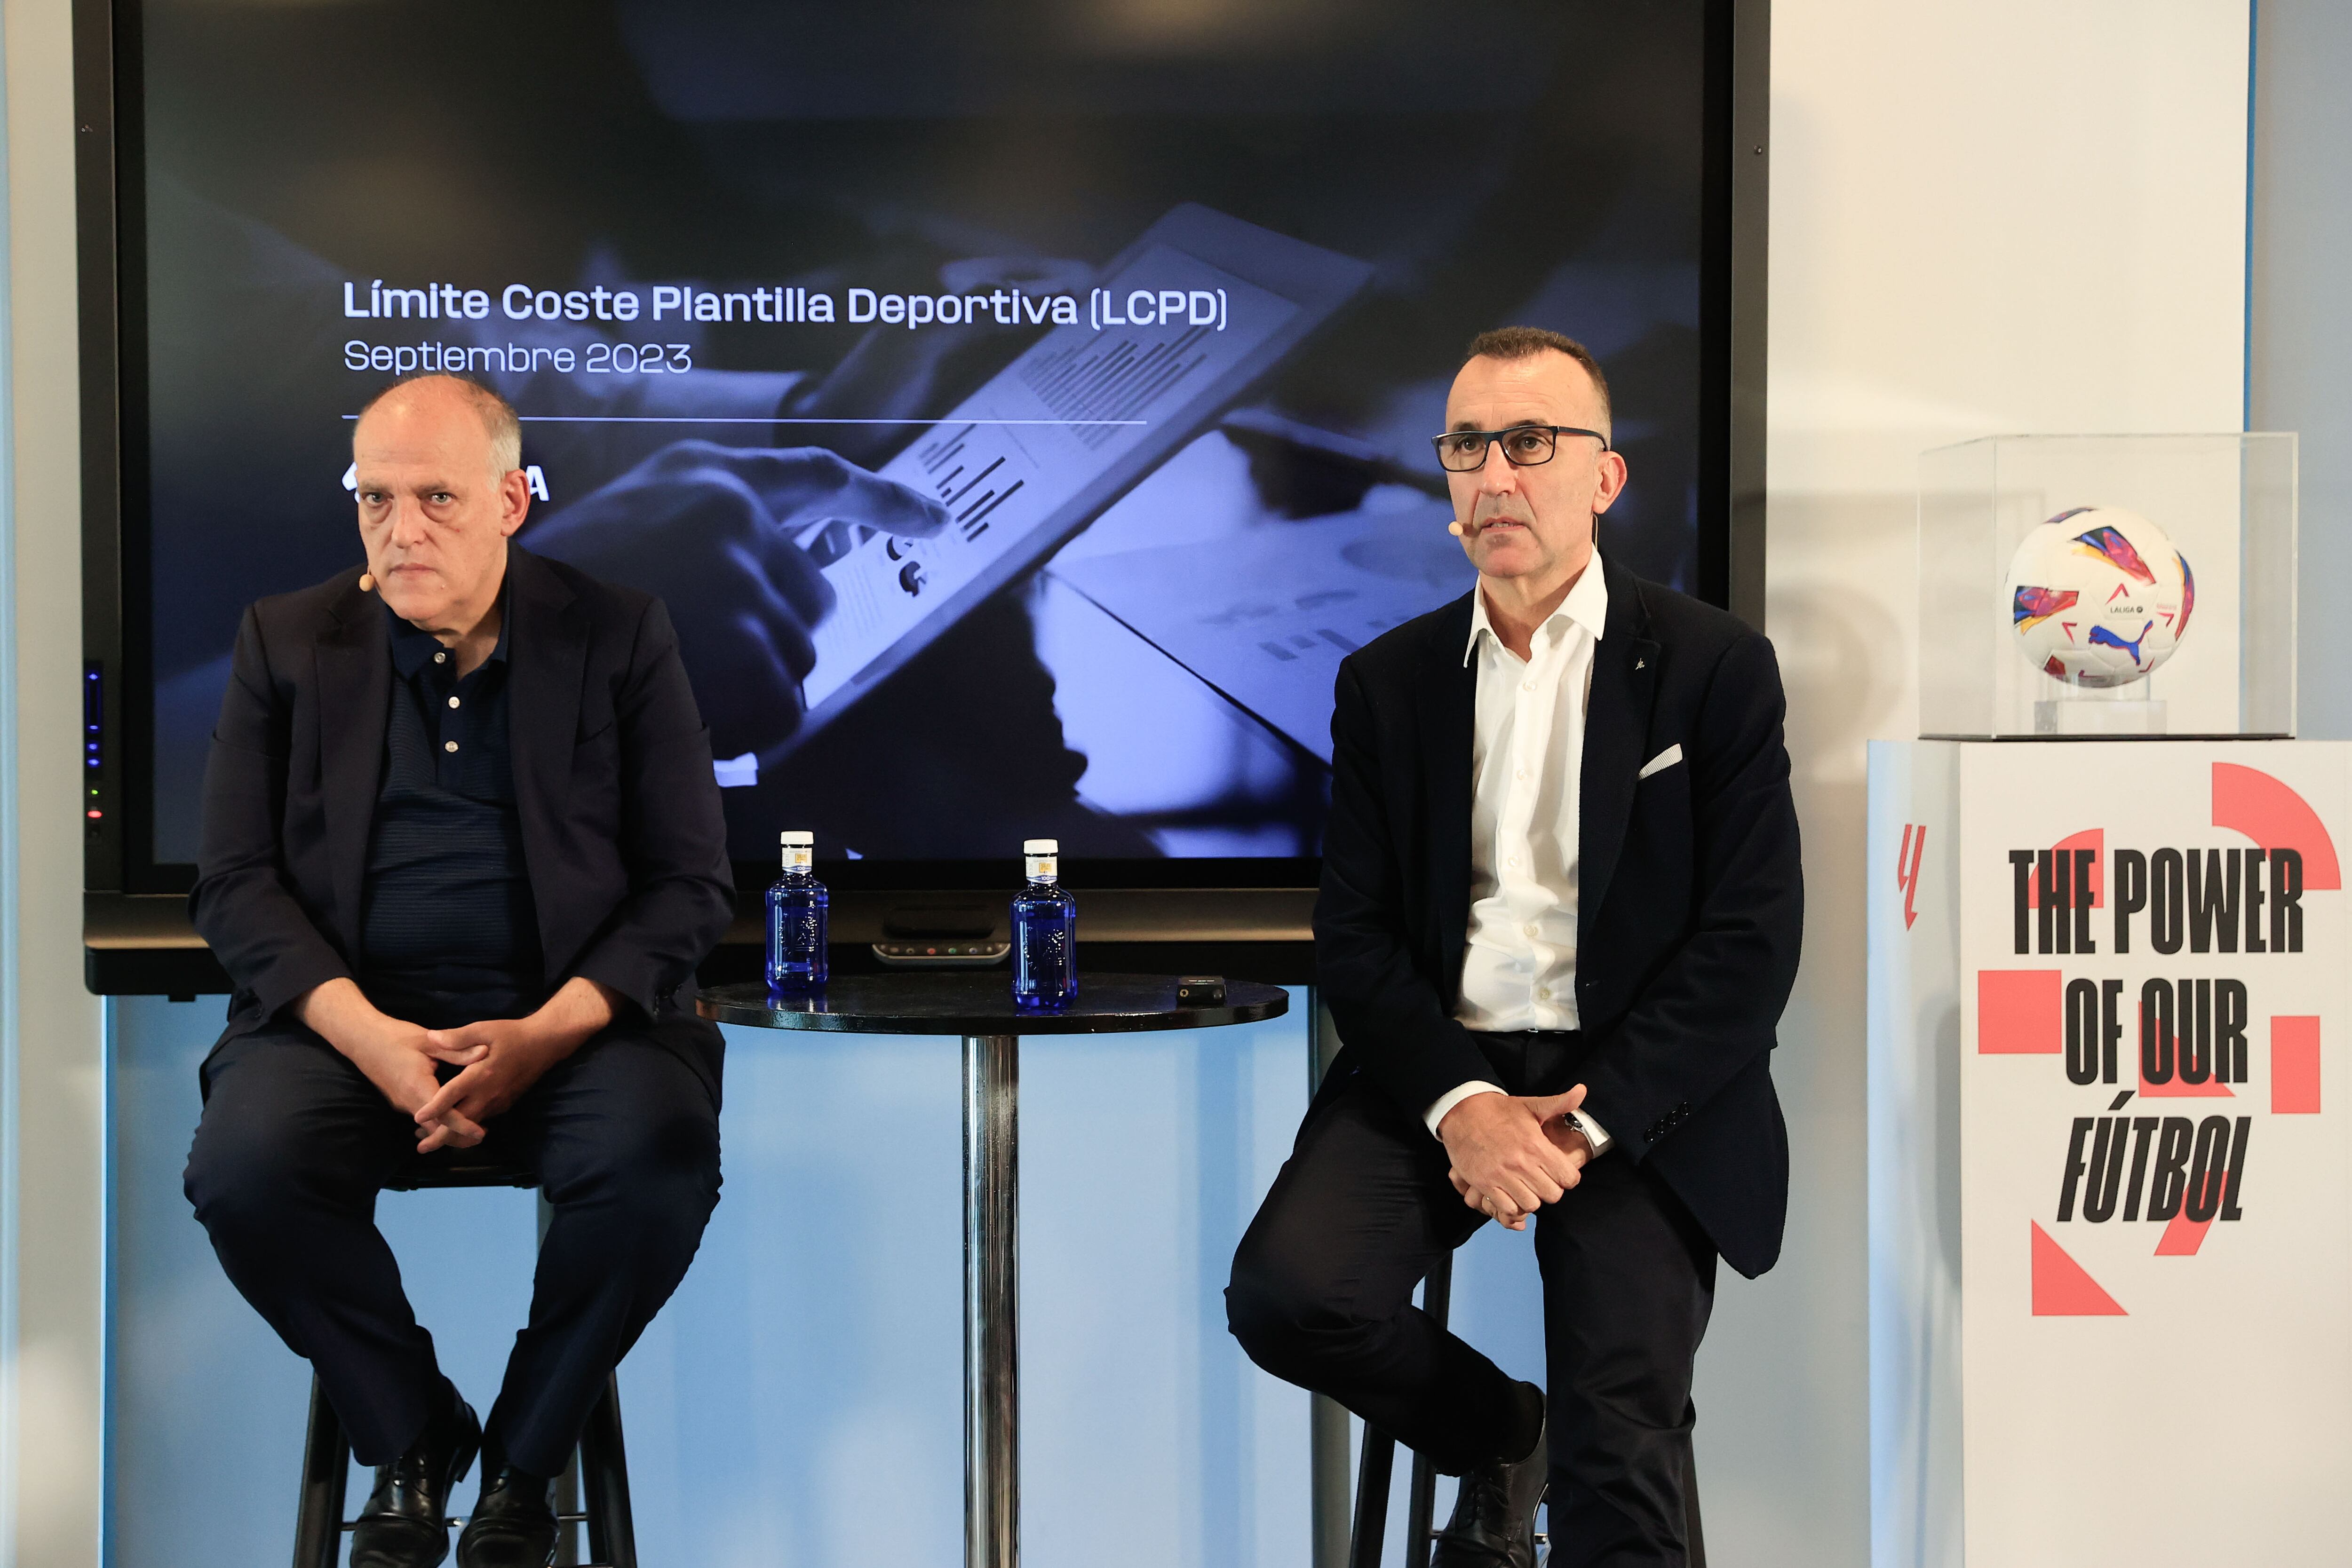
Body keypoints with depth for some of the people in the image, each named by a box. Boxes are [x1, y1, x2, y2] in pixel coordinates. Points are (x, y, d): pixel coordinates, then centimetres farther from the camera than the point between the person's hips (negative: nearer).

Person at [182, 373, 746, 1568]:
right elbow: (233, 883, 3)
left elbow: (691, 883, 0)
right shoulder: (286, 642, 9)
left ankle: (523, 1458, -4)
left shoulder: (618, 637, 4)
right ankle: (411, 1438, 0)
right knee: (244, 1166, -29)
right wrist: (367, 1034, -15)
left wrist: (549, 1033, -16)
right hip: (347, 1014, 2)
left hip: (567, 1017, -1)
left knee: (660, 1158, -31)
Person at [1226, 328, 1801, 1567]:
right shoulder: (1386, 682, 10)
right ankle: (1499, 1439, 10)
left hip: (1641, 1091, -3)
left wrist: (1594, 1119, -15)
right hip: (1439, 1066, 3)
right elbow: (1354, 936, 5)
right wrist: (1459, 1104, -13)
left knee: (1618, 1445, -21)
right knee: (1287, 1293, -20)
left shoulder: (1715, 666, 1)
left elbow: (1752, 940, -5)